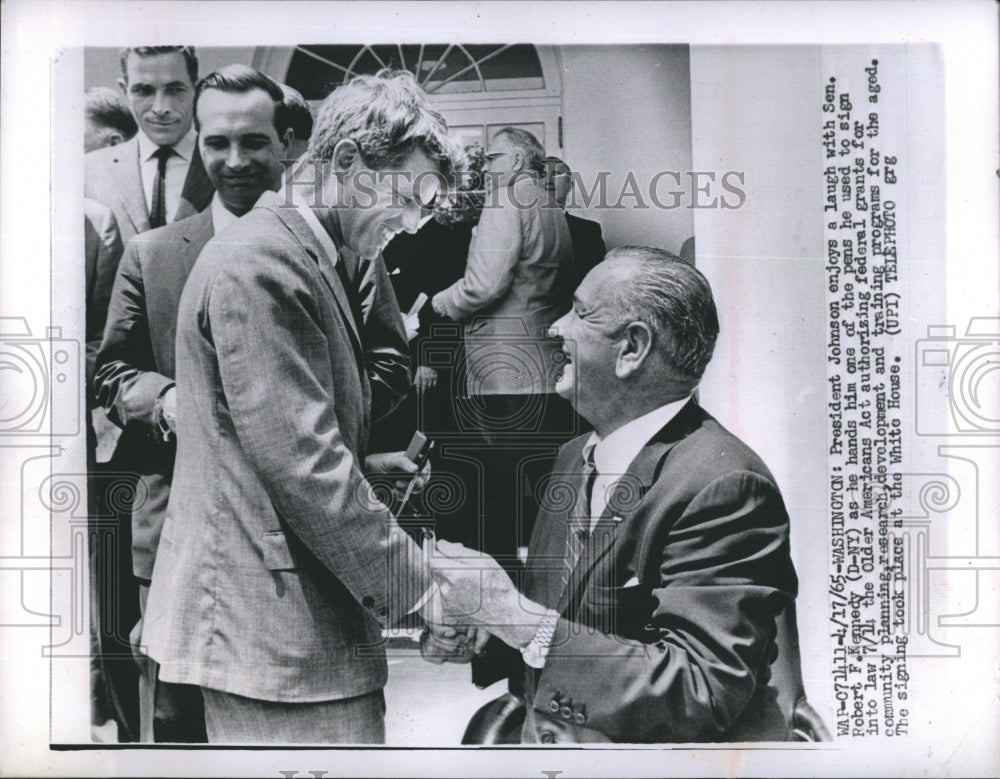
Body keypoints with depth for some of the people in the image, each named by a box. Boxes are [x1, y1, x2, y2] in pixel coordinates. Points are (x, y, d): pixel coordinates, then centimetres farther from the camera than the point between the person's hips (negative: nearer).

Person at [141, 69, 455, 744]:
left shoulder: (339, 257, 12)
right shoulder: (258, 263, -18)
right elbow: (304, 465, -22)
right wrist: (416, 585, -17)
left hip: (316, 598, 9)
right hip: (272, 617, -9)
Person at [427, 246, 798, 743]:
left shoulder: (725, 486, -19)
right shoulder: (575, 459, 6)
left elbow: (700, 697, -23)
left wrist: (512, 613, -24)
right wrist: (483, 636, -4)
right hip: (544, 737, 6)